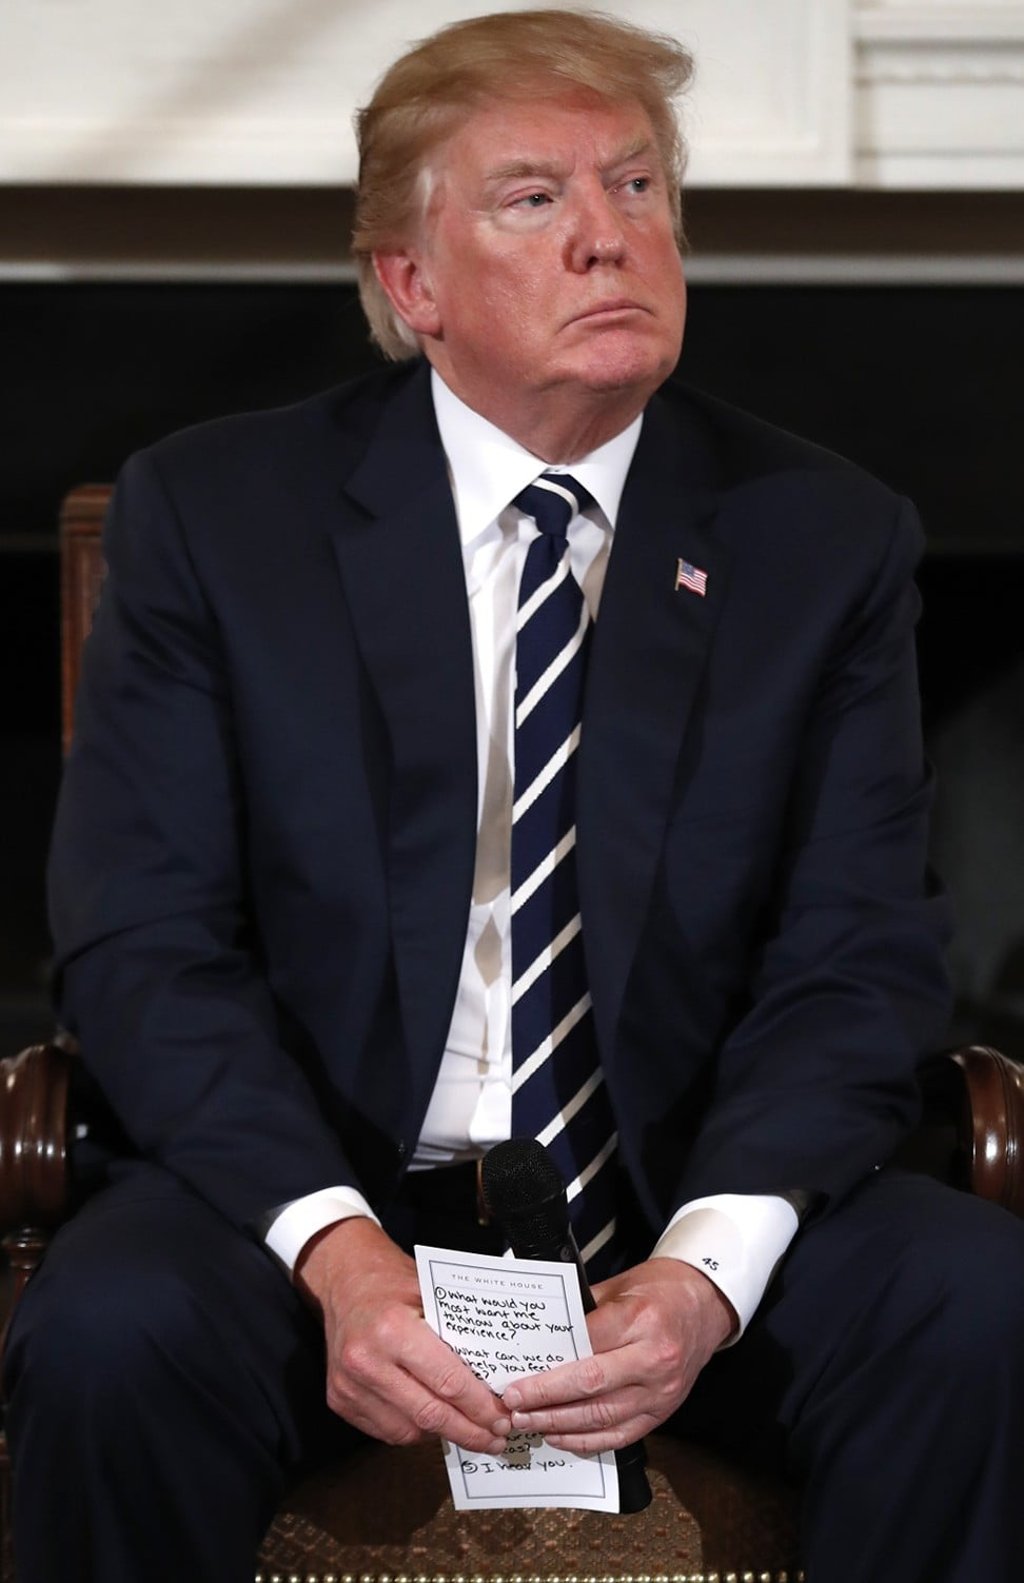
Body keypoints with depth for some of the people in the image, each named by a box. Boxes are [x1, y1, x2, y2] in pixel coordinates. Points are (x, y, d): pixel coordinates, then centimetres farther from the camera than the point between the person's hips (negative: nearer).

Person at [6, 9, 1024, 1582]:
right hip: (312, 1181, -1)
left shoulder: (827, 540, 6)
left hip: (692, 1201, 2)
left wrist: (705, 1270, -19)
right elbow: (141, 940, -4)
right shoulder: (212, 512, 2)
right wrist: (335, 1250, -22)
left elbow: (857, 964, 1)